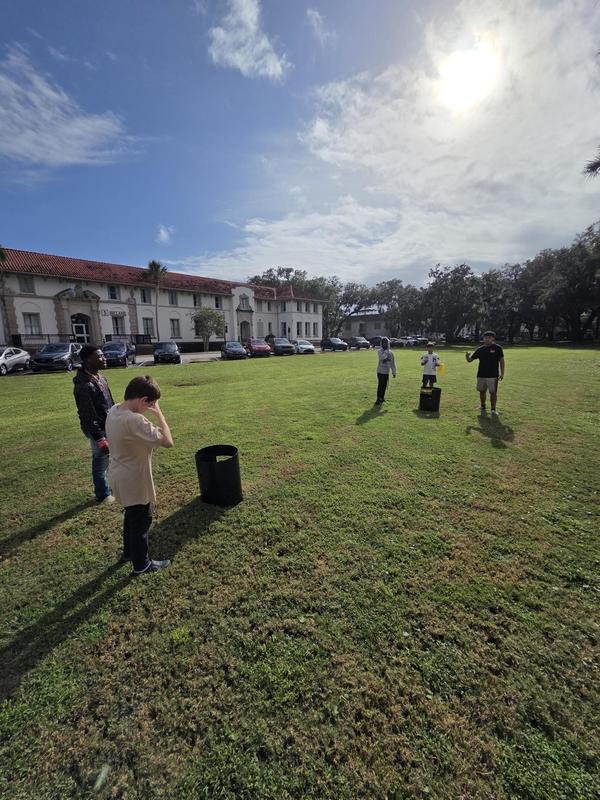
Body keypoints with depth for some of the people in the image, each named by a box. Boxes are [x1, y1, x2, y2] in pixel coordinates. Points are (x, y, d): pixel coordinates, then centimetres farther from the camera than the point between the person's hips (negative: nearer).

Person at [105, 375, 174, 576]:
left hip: (119, 477, 9)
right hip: (134, 481, -9)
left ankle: (129, 552, 49)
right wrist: (159, 414, -24)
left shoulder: (113, 411, -4)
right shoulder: (135, 421, -33)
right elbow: (168, 441, -31)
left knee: (131, 515, 28)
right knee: (142, 521, 11)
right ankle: (141, 565, 30)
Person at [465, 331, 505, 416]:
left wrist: (502, 373, -4)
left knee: (493, 392, 0)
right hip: (481, 375, 3)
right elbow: (470, 360, 6)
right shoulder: (480, 349, 5)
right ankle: (483, 407, 29)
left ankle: (493, 409, 10)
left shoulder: (497, 348, -3)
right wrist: (467, 356, -19)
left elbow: (501, 361, 1)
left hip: (493, 375, -3)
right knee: (482, 391, 12)